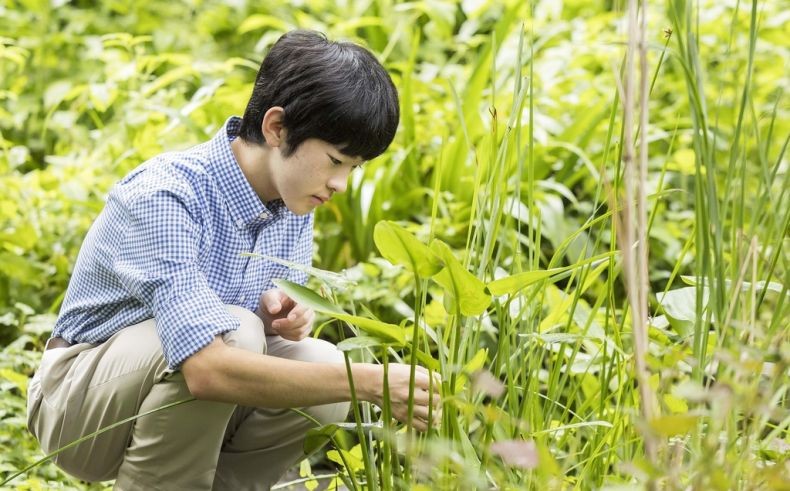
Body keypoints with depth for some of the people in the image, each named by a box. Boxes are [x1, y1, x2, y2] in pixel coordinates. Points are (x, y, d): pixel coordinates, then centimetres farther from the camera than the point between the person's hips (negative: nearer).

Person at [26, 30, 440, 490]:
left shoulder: (293, 194, -5)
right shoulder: (164, 196, -29)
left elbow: (283, 315, 7)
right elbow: (207, 368, -39)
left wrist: (280, 315, -18)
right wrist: (369, 381, -40)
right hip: (79, 399, -7)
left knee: (322, 366, -17)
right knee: (235, 331, -31)